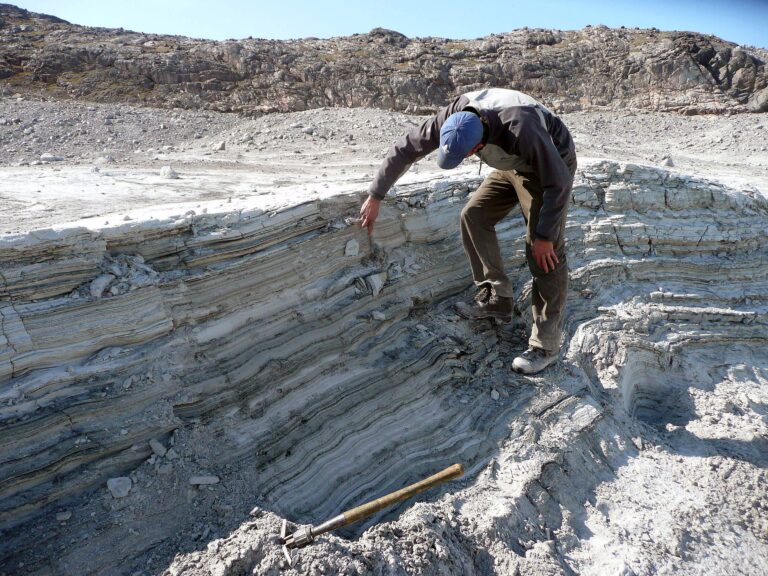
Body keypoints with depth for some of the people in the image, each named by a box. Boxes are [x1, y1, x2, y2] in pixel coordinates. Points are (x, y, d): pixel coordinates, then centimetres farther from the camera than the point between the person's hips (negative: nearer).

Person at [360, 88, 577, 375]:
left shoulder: (521, 130, -41)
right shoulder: (452, 117, -23)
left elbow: (558, 182, -31)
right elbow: (405, 149, -14)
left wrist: (544, 235, -24)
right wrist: (375, 197, -11)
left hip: (551, 165, -7)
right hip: (513, 165, 7)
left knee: (544, 253, -13)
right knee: (474, 216, 0)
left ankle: (546, 344, -4)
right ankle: (496, 299, 9)